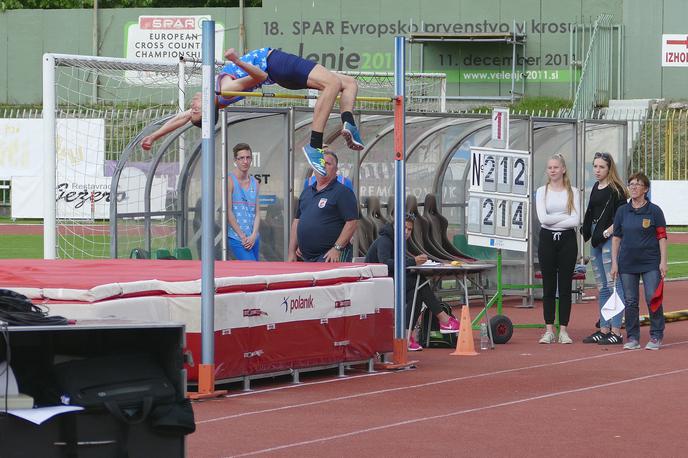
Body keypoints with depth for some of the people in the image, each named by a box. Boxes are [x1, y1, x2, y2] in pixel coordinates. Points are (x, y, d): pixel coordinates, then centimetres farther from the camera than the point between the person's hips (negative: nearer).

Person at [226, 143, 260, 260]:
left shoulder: (254, 183, 13)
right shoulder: (230, 180, -4)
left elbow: (257, 213, 10)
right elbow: (228, 212, -9)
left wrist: (253, 235, -5)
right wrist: (242, 236, -10)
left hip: (253, 238, 6)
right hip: (236, 237, -6)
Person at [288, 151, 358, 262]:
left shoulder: (343, 192, -4)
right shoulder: (306, 192, 19)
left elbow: (352, 222, -11)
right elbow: (297, 220, 22)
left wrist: (337, 248, -18)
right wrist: (292, 252, 16)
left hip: (331, 257, -7)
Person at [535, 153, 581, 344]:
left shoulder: (573, 192, 3)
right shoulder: (542, 191, 5)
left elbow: (575, 220, -8)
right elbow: (543, 218, -9)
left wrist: (553, 220, -11)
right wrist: (566, 216, -10)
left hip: (567, 240, 0)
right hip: (547, 239, 0)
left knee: (565, 285, 0)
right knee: (548, 286, 2)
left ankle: (563, 330, 4)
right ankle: (549, 330, 6)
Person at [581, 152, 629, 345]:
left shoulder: (616, 189, -9)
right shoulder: (596, 188, 15)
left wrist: (607, 233, -17)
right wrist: (587, 231, 10)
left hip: (610, 239, -9)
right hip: (596, 240, 9)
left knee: (613, 284, -8)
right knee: (602, 287, 12)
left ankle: (616, 331, -9)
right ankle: (604, 329, 17)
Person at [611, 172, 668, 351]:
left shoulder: (654, 211, -2)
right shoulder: (622, 211, 7)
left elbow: (662, 237, -2)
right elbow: (616, 237, 10)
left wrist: (663, 261, -8)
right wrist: (614, 262, 5)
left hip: (650, 262, -3)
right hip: (627, 263, 3)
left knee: (653, 299, -8)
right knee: (630, 302, 4)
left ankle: (656, 337, 4)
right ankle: (632, 338, 12)